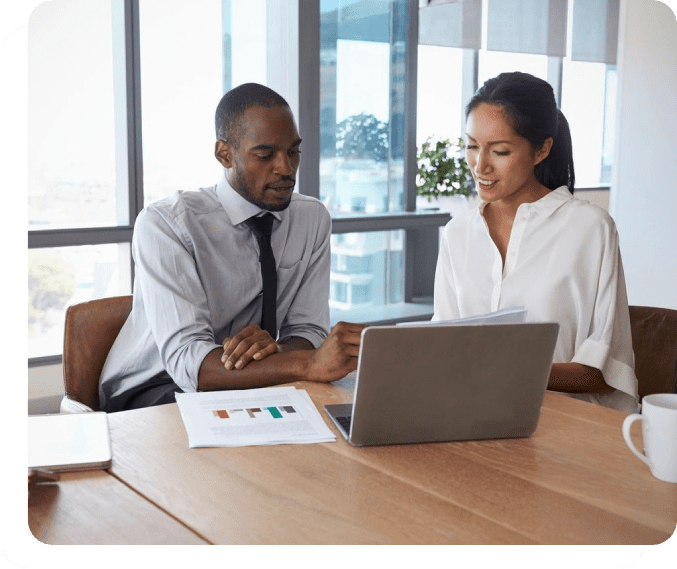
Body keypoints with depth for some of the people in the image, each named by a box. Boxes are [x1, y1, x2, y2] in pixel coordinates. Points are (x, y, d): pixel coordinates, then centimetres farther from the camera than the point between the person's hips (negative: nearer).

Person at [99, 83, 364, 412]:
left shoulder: (313, 218, 0)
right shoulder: (165, 224, -18)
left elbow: (308, 332, -2)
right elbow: (186, 360, -29)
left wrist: (274, 348, -28)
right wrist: (310, 364, -43)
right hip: (152, 393, -4)